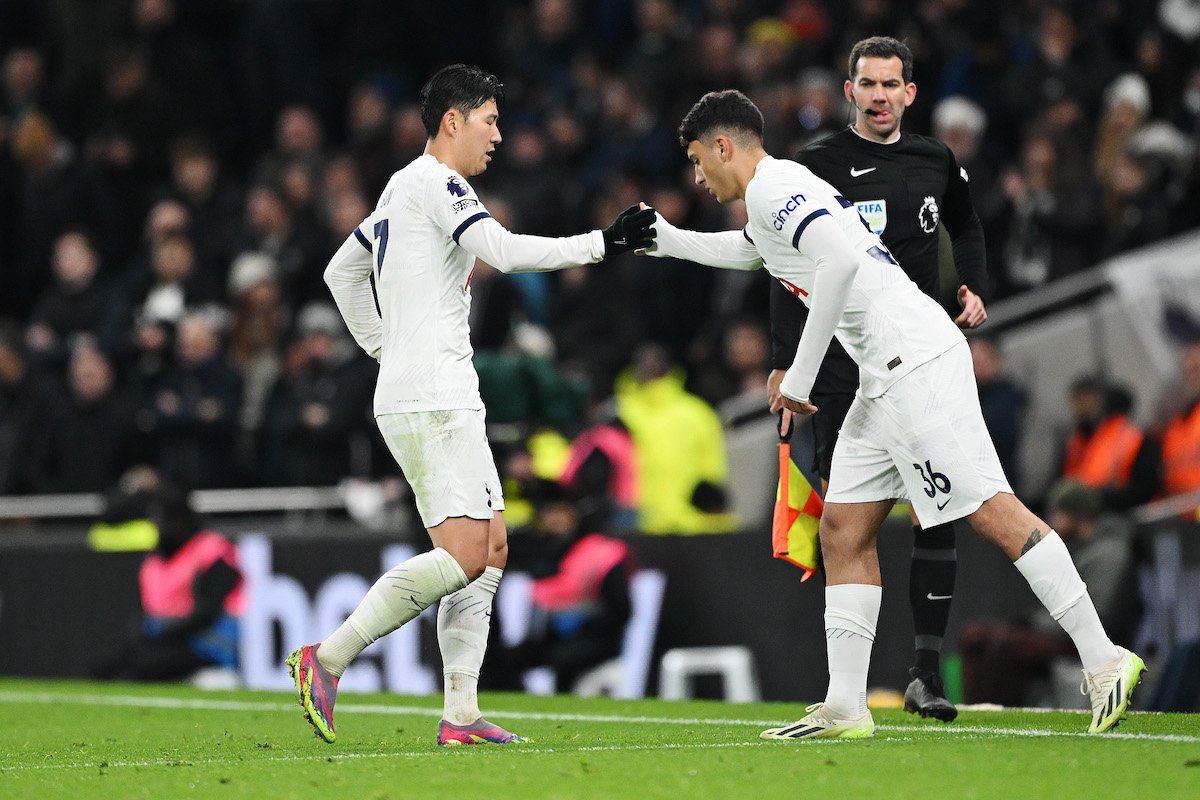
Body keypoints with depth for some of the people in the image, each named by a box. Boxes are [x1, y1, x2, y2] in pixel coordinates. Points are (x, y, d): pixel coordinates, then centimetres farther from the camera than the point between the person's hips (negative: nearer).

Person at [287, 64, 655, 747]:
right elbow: (505, 251, -22)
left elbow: (341, 271, 32)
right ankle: (326, 660, -17)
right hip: (431, 401, -11)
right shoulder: (435, 183, -9)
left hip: (446, 400, 11)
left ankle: (461, 715, 3)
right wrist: (601, 244, -16)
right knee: (463, 555, -17)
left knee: (493, 547, 7)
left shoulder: (404, 191, 22)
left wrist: (385, 348, 27)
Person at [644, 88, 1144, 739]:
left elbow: (839, 258, -24)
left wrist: (800, 374, -20)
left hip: (916, 361, -11)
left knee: (989, 510, -14)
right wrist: (660, 238, 51)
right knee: (843, 531, 7)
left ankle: (1103, 660, -15)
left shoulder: (770, 188, -6)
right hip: (886, 379, 11)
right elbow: (741, 250, 51)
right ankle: (844, 709, 6)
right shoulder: (785, 189, 25)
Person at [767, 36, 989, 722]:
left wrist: (976, 290, 11)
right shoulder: (818, 166, -1)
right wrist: (787, 363, -8)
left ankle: (927, 672, -3)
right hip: (843, 368, -3)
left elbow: (966, 227, 29)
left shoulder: (935, 162, 9)